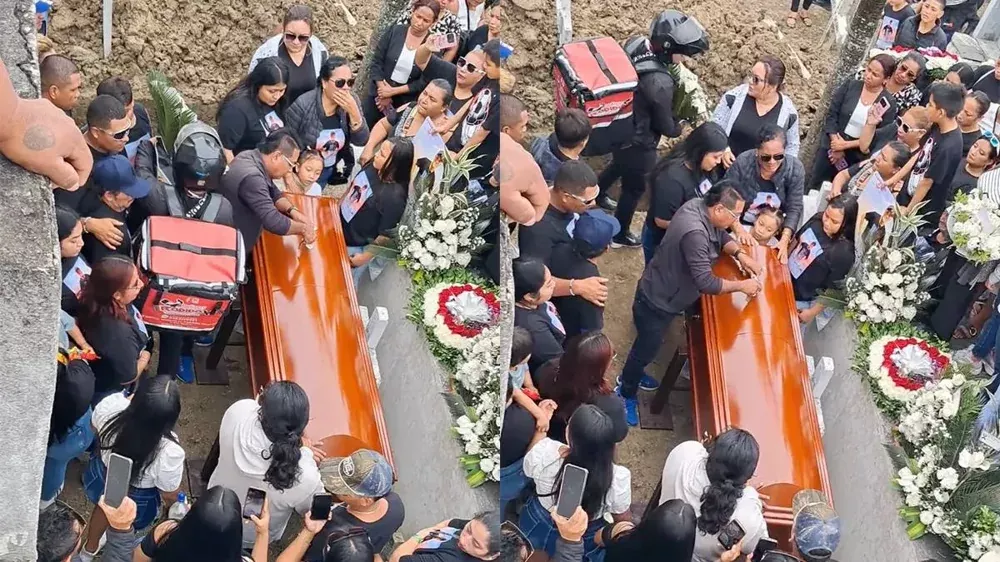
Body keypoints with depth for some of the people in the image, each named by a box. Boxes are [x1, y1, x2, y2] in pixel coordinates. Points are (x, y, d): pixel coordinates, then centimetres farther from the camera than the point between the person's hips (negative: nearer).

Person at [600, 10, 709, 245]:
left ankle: (597, 195, 63)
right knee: (634, 188, 18)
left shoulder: (635, 43, -17)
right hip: (637, 142, -8)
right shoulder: (660, 83, -38)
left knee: (619, 164, 37)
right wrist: (681, 128, 3)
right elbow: (665, 126, -21)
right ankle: (619, 235, 40)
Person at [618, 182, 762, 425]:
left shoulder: (699, 206, -10)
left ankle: (634, 376, 53)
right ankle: (626, 395, 35)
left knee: (648, 348, 30)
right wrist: (741, 285, -23)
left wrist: (740, 254, -6)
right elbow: (706, 283, -35)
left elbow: (721, 236, 11)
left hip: (662, 294, 9)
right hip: (657, 302, -9)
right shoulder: (694, 233, -39)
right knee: (645, 349, 13)